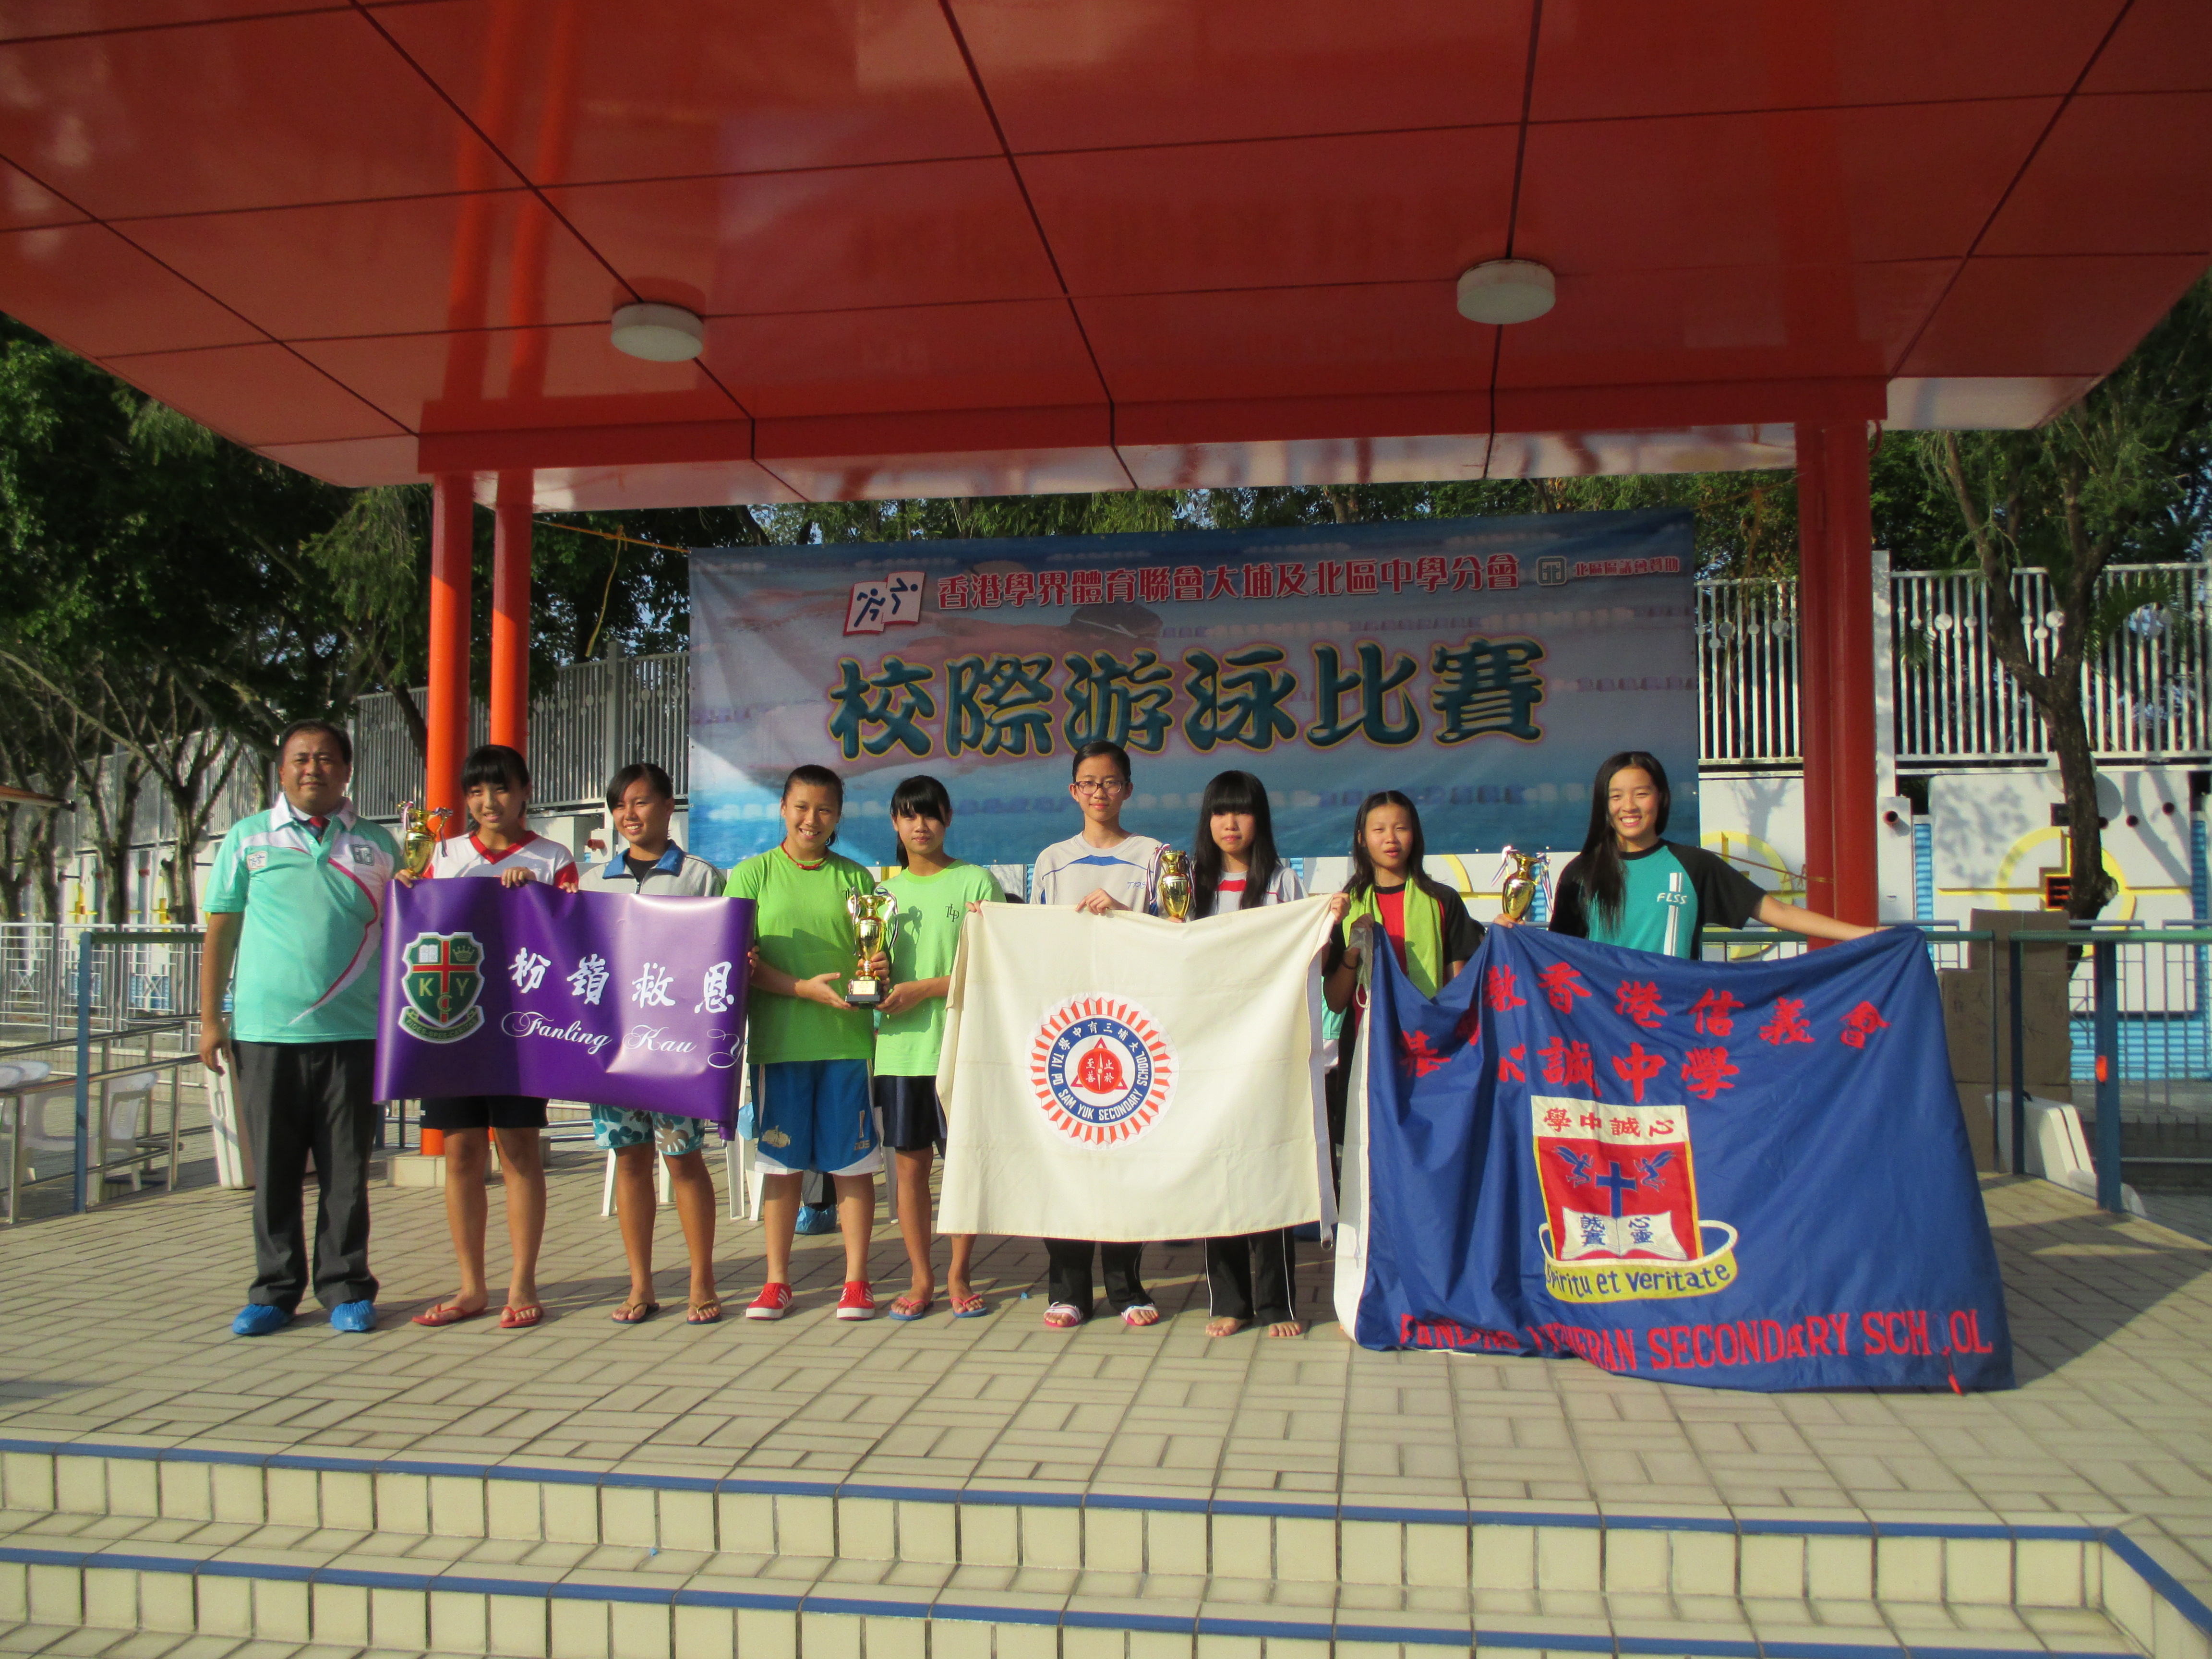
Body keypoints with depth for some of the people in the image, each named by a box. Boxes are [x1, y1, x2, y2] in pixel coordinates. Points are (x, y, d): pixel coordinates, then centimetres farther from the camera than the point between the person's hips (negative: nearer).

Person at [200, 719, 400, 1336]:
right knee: (274, 1167, 6)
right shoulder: (247, 839, 9)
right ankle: (275, 1288, 18)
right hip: (264, 1031, 0)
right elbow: (220, 932, 9)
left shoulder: (377, 844, 10)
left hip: (353, 1032, 0)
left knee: (347, 1168, 4)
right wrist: (210, 1018, 3)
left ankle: (346, 1287, 13)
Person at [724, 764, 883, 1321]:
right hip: (779, 1039, -1)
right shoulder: (752, 874, 5)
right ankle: (777, 1281, 18)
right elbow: (739, 959, -3)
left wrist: (878, 973, -12)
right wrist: (804, 989, -15)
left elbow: (877, 953, 12)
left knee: (853, 1162, 3)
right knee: (782, 1163, 6)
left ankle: (856, 1280, 14)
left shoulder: (856, 878, 10)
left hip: (849, 1039, 1)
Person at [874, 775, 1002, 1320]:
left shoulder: (976, 881, 0)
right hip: (900, 1045, 4)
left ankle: (958, 1276, 14)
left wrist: (924, 989, -14)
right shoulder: (885, 889, 14)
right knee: (910, 1161, 6)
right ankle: (921, 1279, 16)